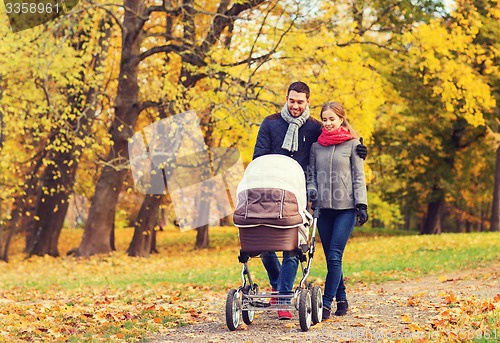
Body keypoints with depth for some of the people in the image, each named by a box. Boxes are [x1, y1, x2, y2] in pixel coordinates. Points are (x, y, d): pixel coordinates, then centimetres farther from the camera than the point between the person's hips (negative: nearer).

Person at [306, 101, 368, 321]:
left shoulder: (352, 144, 2)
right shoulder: (316, 146, 11)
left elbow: (358, 177, 0)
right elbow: (311, 174, 16)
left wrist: (361, 204, -6)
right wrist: (311, 189, -5)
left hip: (346, 207, -4)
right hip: (324, 208, 4)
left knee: (335, 256, -11)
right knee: (330, 257, 5)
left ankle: (326, 304, -11)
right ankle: (341, 300, 15)